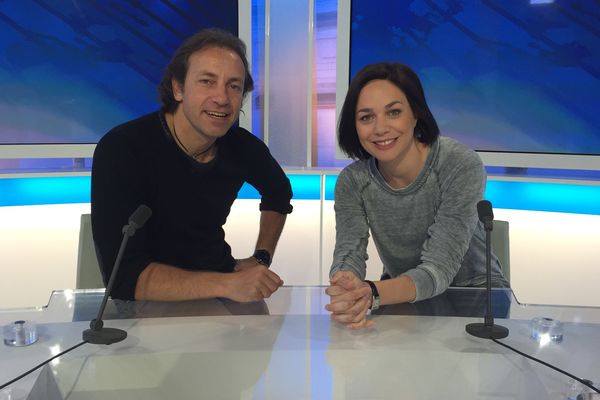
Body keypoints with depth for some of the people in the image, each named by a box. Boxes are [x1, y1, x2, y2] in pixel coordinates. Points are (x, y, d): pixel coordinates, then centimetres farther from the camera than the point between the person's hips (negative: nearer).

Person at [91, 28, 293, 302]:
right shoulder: (121, 150, -18)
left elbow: (279, 193, 19)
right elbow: (124, 276, -24)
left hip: (219, 308, 5)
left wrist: (261, 258, 6)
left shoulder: (241, 146, -4)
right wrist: (229, 285, -31)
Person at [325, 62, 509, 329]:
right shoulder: (353, 181, -10)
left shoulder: (461, 166, -23)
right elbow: (348, 255, -20)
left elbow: (438, 270, -28)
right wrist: (347, 292, -45)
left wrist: (372, 294, -47)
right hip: (403, 297, 3)